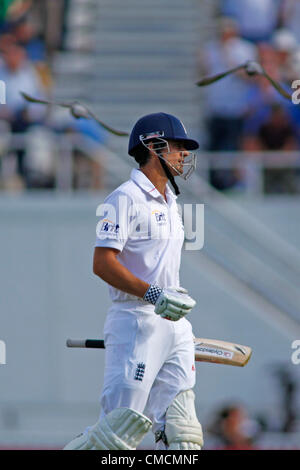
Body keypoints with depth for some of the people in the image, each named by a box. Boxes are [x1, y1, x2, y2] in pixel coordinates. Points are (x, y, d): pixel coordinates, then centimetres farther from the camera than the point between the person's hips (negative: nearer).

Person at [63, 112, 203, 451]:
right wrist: (155, 294, -23)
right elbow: (103, 264, -17)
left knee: (179, 430, 0)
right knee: (123, 424, -10)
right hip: (136, 324, -8)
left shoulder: (169, 202, 19)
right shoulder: (126, 199, -9)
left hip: (174, 327, 9)